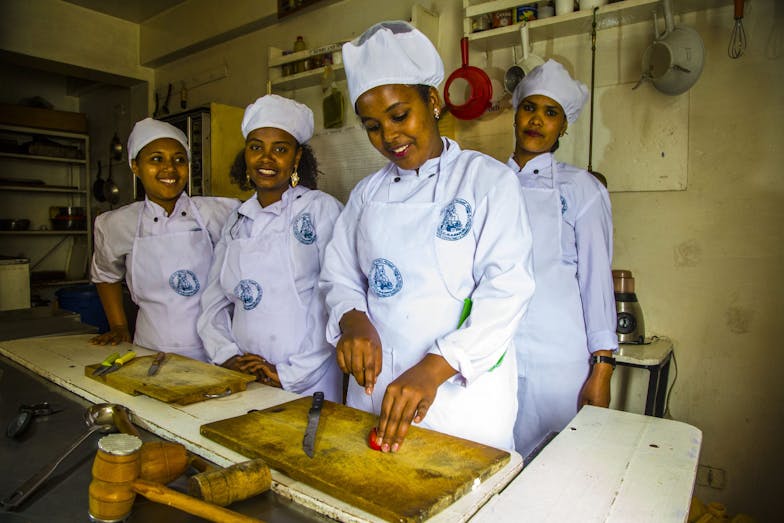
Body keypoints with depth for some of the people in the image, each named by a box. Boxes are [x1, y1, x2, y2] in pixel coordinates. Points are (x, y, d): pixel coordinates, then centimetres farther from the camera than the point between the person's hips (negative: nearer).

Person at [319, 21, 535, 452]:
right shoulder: (368, 193, 9)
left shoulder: (487, 179, -6)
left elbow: (506, 290, -15)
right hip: (375, 387, 4)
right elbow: (339, 273, 9)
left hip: (462, 392, -4)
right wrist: (353, 320, -14)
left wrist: (433, 369, -25)